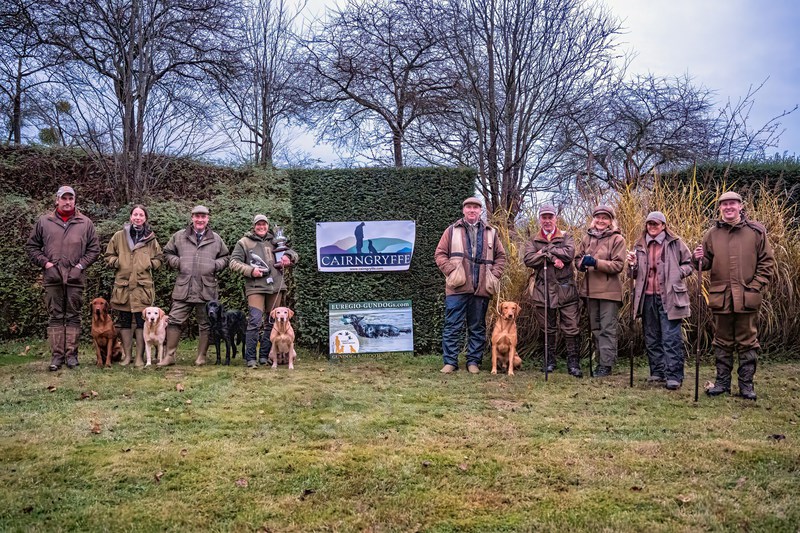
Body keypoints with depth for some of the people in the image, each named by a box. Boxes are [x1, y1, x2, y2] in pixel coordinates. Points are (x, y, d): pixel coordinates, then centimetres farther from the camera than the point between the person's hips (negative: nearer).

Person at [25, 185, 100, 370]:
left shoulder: (85, 223, 6)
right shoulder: (44, 222, 6)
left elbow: (94, 249, 8)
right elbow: (31, 246, 11)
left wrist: (81, 265, -3)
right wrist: (44, 262, -1)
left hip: (75, 277, 0)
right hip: (52, 277, 0)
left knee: (73, 316, 4)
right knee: (55, 317, 4)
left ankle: (71, 354, 10)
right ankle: (56, 354, 7)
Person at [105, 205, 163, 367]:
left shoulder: (151, 238, 7)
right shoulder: (119, 236, 7)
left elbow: (159, 258, 15)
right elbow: (109, 255, 14)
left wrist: (149, 264, -2)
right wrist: (117, 263, -4)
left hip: (143, 285, -1)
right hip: (122, 284, 1)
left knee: (142, 321, -1)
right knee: (124, 321, 7)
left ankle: (140, 356, 7)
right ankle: (126, 355, 17)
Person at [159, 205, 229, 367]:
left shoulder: (216, 239, 8)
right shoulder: (179, 236, 7)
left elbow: (225, 257, 16)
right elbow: (167, 253, 14)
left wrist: (216, 265, -3)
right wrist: (177, 263, -3)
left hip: (206, 290, 0)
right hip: (183, 288, 0)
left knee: (206, 325, 6)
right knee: (174, 321, 0)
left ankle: (201, 357, 17)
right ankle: (169, 355, 9)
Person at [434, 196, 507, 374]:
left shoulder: (490, 232, 14)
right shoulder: (452, 230, 8)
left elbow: (500, 256, 16)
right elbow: (440, 253, 5)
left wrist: (494, 276, 3)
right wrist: (451, 271, -8)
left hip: (481, 288, 2)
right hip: (458, 287, -2)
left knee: (477, 327, 8)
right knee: (453, 326, -2)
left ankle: (474, 361, 15)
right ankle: (450, 361, 4)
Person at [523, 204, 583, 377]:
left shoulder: (566, 238, 8)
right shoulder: (533, 240, 10)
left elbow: (569, 254, -13)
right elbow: (528, 259, -8)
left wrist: (545, 250, -11)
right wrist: (551, 257, -16)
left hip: (565, 289, -1)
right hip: (542, 290, 1)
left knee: (571, 328, -3)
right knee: (547, 329, 10)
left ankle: (573, 363, 4)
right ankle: (549, 362, 22)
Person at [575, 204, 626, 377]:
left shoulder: (617, 239, -5)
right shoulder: (587, 237, 9)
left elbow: (618, 265, -12)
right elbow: (577, 257, 15)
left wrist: (595, 262, -22)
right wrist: (582, 263, -8)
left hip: (609, 290, -6)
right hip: (590, 289, 6)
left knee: (608, 329, -3)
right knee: (595, 328, 13)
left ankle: (606, 364, -2)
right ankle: (600, 360, 22)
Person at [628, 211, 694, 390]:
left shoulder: (675, 243, 2)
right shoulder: (640, 246, 14)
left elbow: (689, 265, 6)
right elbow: (635, 274, 20)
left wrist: (676, 273, -12)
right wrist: (633, 264, -2)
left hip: (669, 297, -5)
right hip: (647, 298, 5)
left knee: (671, 338, -7)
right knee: (651, 338, 10)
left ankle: (674, 375, -5)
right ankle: (657, 372, 20)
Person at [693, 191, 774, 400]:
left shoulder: (756, 231, 1)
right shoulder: (712, 234, 6)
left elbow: (767, 262, 3)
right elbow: (708, 263, 12)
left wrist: (756, 286, -6)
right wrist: (700, 259, -11)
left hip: (747, 297, -2)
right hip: (721, 297, 2)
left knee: (747, 342, 6)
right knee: (722, 343, 11)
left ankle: (746, 384, 15)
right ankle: (722, 382, 20)